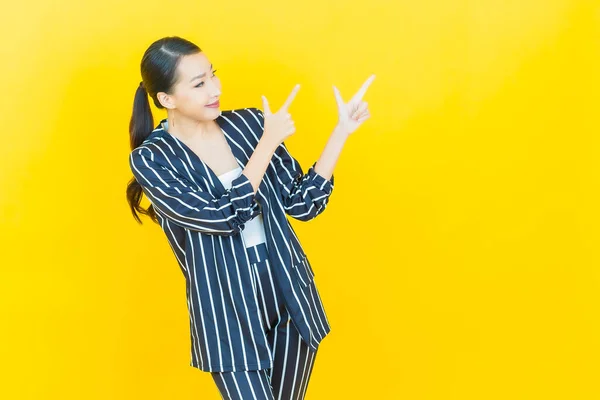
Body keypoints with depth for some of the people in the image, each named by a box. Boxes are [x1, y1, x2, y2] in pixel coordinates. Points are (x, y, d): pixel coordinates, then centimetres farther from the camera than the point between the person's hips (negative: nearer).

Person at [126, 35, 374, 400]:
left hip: (290, 296, 4)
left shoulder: (247, 123, 0)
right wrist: (268, 143, -19)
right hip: (226, 313, -4)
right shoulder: (151, 159, -11)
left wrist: (342, 131, -6)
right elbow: (223, 217, -21)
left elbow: (302, 203, 2)